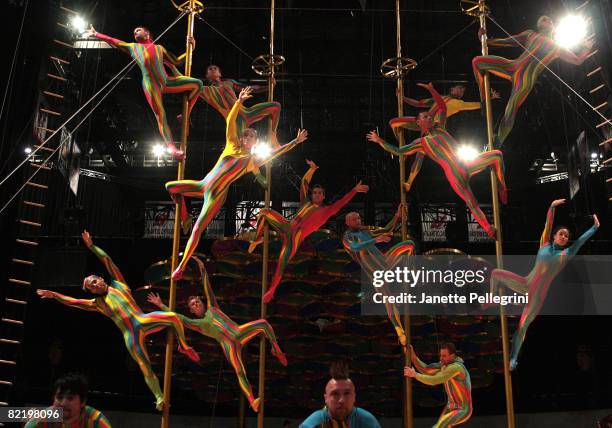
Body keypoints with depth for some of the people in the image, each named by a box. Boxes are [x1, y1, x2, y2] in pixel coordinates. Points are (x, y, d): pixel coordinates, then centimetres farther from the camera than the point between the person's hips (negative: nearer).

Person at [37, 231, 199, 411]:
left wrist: (91, 246, 12)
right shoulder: (97, 303, 21)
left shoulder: (118, 283, 19)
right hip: (130, 335, 1)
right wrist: (54, 295, 14)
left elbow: (107, 260, 14)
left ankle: (183, 346, -5)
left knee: (173, 317, -28)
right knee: (145, 368, -5)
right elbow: (74, 302, 17)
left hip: (143, 320, -1)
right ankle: (159, 398, 5)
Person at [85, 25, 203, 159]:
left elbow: (176, 61, 28)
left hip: (166, 80, 3)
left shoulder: (159, 47, 30)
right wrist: (96, 34, 40)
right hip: (150, 83, -3)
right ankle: (172, 148, -27)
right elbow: (112, 41, 37)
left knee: (198, 83, -4)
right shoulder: (132, 47, 28)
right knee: (160, 116, -16)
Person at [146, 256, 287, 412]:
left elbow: (207, 288, 25)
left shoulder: (212, 308, 28)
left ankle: (276, 350, -5)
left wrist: (202, 268, 22)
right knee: (240, 372, -21)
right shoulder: (197, 323, 20)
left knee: (263, 323, -20)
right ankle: (252, 400, -29)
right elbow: (177, 317, 12)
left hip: (239, 332, 3)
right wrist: (161, 305, 13)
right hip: (228, 345, -3)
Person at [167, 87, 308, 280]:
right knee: (170, 187, 0)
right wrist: (239, 101, -7)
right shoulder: (232, 144, 9)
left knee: (197, 230, -9)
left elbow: (276, 152, 9)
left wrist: (295, 141, 8)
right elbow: (230, 121, 3)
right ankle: (183, 213, 25)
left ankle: (181, 267, -4)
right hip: (203, 184, 3)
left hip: (217, 195, -3)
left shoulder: (253, 160, 6)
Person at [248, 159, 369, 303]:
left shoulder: (326, 210, 11)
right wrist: (312, 169, 17)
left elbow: (341, 202, 2)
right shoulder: (305, 203, 21)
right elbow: (304, 183, 21)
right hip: (286, 227, 5)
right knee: (265, 212, -3)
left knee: (282, 262, -18)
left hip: (296, 237, -5)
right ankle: (257, 239, 10)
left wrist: (354, 190, -5)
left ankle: (271, 290, -6)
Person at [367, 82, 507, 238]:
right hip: (454, 175, -5)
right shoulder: (420, 143, 8)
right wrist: (379, 141, 1)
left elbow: (442, 107, 21)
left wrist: (432, 89, 12)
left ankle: (502, 188, 5)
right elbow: (397, 151, 6)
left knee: (497, 155, -8)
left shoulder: (439, 127, 22)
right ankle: (489, 230, 10)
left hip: (467, 166, 5)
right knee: (472, 204, -5)